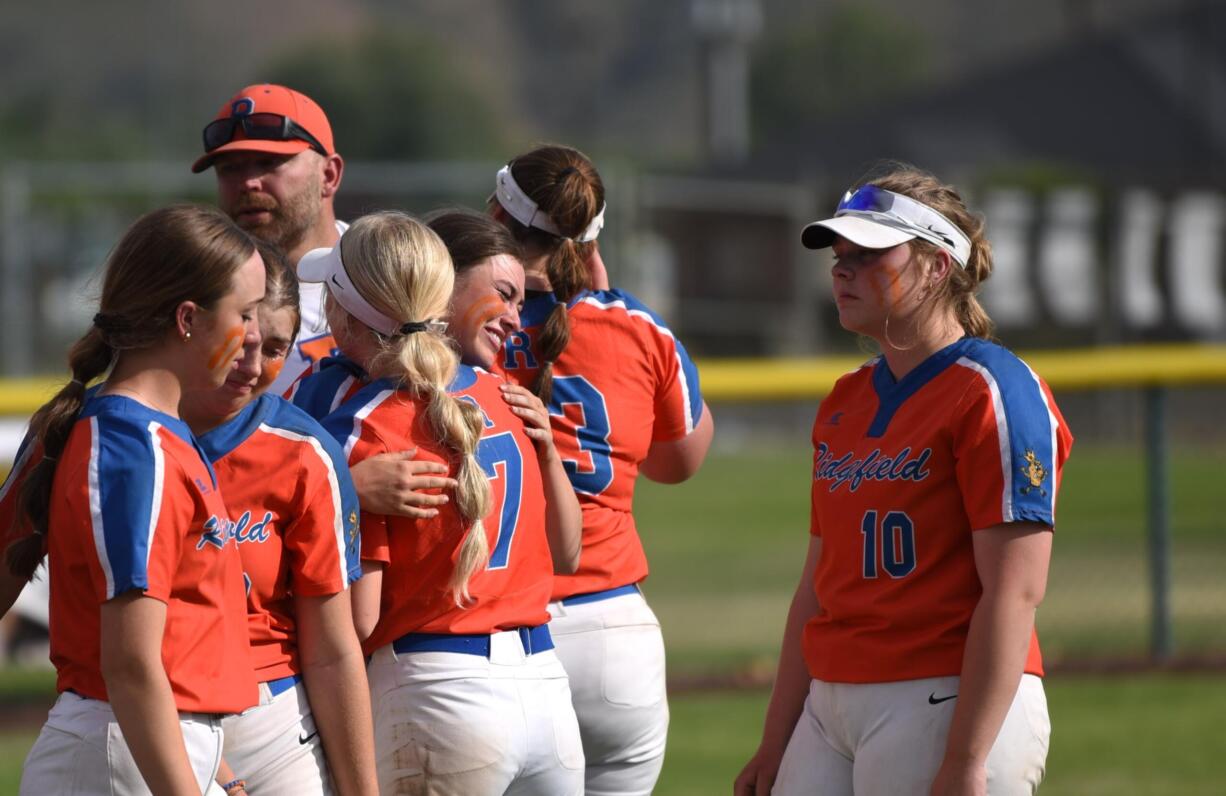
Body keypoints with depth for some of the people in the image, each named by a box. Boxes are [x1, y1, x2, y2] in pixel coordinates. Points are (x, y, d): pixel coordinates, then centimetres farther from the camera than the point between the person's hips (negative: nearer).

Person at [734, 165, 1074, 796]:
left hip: (946, 705, -8)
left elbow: (1015, 592, -16)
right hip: (829, 710, 8)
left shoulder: (993, 394, -9)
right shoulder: (844, 403, 17)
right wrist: (775, 743, 17)